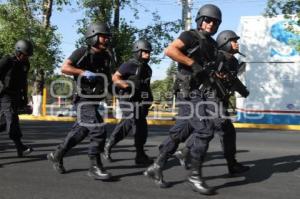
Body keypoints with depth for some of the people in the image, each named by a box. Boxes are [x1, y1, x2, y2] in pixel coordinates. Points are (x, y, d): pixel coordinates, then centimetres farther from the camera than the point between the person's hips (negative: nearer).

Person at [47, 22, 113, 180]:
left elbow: (108, 78, 19)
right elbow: (64, 68, -17)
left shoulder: (106, 57, 10)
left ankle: (56, 155, 32)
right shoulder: (82, 52, -9)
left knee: (79, 133, 15)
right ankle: (95, 167, -7)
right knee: (98, 131, -17)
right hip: (84, 100, -8)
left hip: (95, 101, 8)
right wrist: (84, 72, -26)